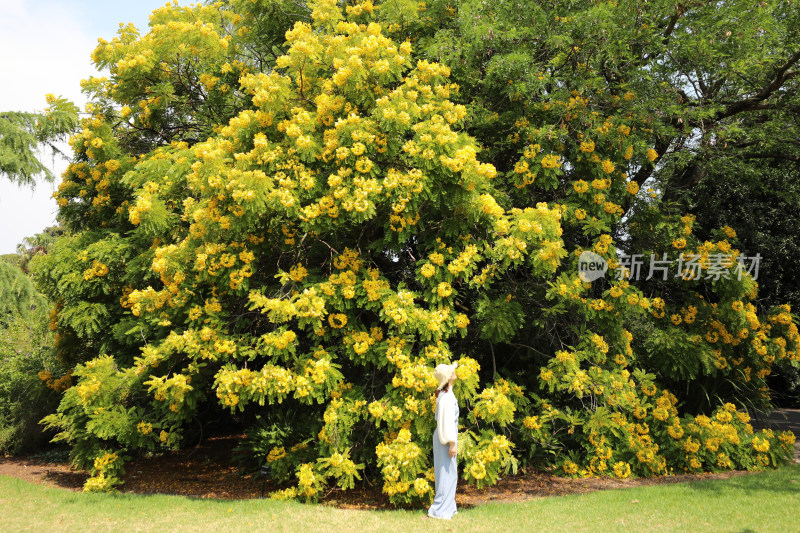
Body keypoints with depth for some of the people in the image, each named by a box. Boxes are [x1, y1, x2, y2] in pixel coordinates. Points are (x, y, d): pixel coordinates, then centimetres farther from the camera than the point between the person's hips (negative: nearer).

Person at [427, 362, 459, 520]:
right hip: (446, 438, -10)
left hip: (443, 437, 10)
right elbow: (447, 420, -22)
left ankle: (448, 506, 25)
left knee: (449, 473, 16)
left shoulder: (445, 393, 11)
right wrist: (452, 443, -21)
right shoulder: (446, 396, -20)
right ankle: (438, 510, 0)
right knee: (447, 473, -5)